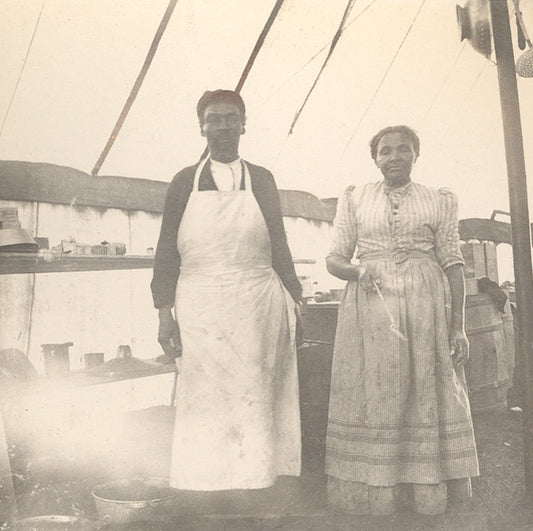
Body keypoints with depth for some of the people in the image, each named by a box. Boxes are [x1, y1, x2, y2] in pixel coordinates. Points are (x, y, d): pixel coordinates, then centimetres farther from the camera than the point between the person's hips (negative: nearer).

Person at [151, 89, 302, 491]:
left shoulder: (261, 180, 12)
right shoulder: (185, 182, 10)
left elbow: (279, 247, 13)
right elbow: (167, 252, 7)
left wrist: (295, 302, 7)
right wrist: (165, 312, -1)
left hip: (259, 306, 1)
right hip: (201, 308, 0)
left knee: (255, 401, 1)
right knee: (203, 405, 0)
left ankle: (256, 481, 12)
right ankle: (202, 489, 9)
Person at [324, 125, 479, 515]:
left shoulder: (439, 201, 11)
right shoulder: (355, 199, 12)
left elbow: (453, 263, 7)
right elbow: (334, 258, 10)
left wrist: (458, 326, 0)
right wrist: (356, 270, -13)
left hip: (426, 308, 0)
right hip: (369, 309, 0)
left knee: (427, 395, 1)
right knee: (372, 395, -1)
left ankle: (429, 493, 13)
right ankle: (374, 495, 10)